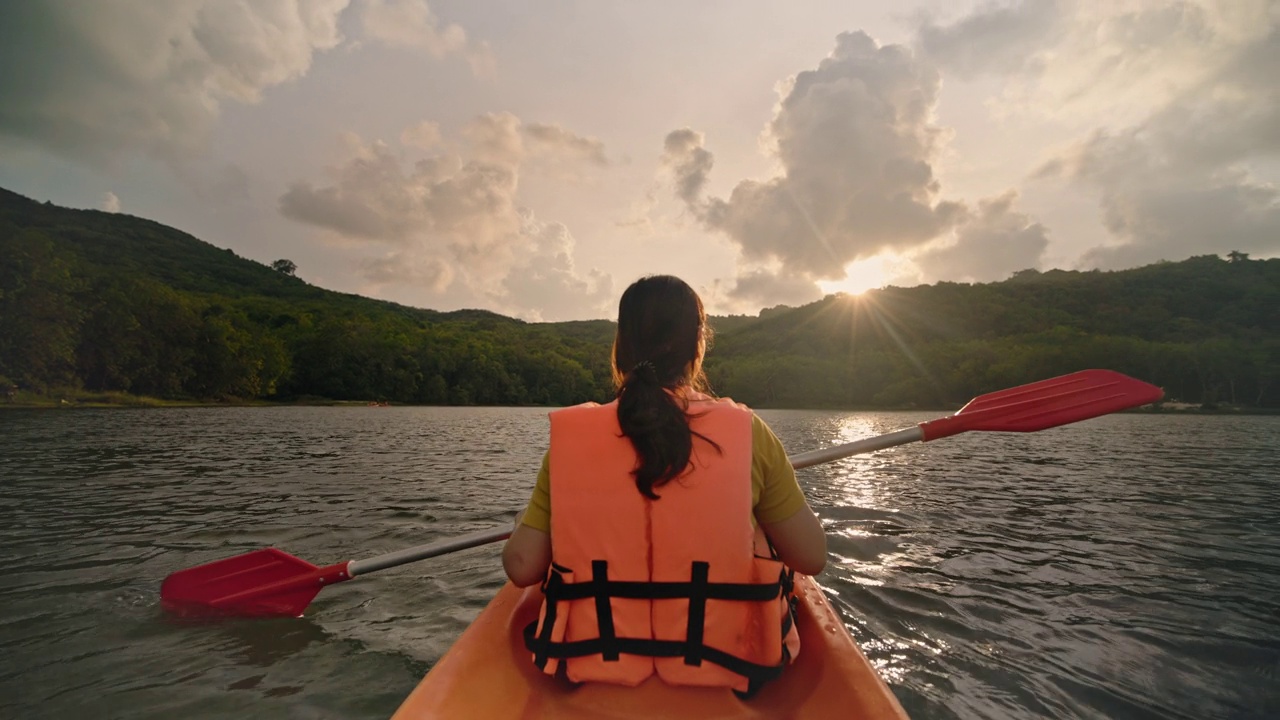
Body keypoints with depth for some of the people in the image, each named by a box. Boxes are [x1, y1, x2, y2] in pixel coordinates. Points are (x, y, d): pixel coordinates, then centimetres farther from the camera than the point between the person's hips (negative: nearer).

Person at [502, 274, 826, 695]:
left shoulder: (571, 439, -12)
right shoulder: (747, 433, -14)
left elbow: (521, 568, -8)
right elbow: (813, 558, -6)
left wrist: (524, 523, 13)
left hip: (594, 658, 2)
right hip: (722, 664, 0)